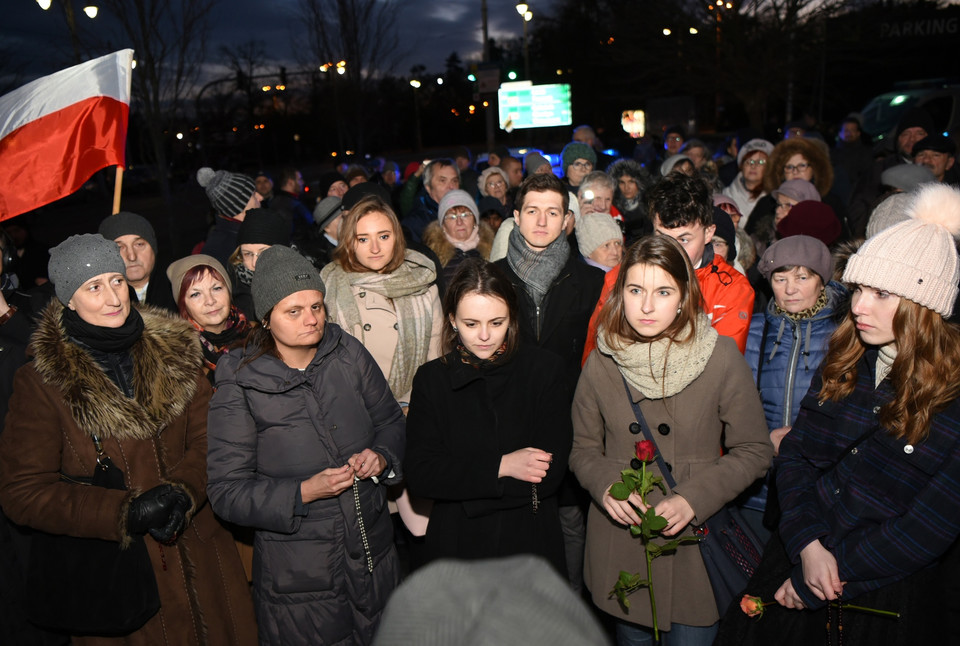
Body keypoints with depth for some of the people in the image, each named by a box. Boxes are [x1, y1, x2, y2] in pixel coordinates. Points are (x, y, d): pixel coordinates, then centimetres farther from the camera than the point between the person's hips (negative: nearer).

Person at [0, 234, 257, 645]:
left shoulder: (172, 351, 1)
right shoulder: (40, 383, -7)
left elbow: (210, 437, -1)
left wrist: (180, 491, -20)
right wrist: (125, 514, -19)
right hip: (114, 573, -3)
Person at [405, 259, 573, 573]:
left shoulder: (544, 369, -7)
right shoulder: (431, 379, -3)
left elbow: (550, 474, -13)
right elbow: (419, 474, -10)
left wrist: (463, 488, -15)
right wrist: (500, 466, -18)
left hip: (532, 545, -1)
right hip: (456, 546, 1)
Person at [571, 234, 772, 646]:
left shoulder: (721, 358, -11)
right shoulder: (602, 363, -4)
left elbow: (754, 451, -5)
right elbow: (584, 449, 6)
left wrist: (693, 499, -17)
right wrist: (606, 485, -14)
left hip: (696, 543, -2)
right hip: (619, 545, 2)